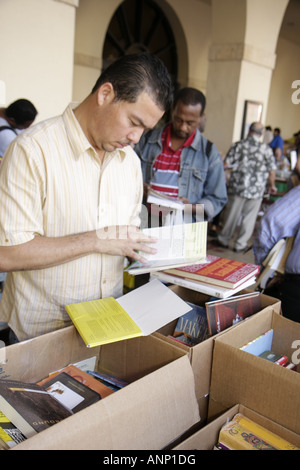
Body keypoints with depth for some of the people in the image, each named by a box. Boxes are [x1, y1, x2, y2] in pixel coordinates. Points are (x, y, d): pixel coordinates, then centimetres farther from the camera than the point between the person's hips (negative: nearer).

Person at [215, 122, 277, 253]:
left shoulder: (237, 145, -1)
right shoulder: (266, 149, -2)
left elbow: (227, 164, -4)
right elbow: (272, 171, -1)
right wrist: (272, 186, 13)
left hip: (237, 187, 1)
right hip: (256, 190, -1)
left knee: (232, 215, 12)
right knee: (249, 218, 9)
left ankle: (224, 239, 24)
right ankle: (240, 244, 16)